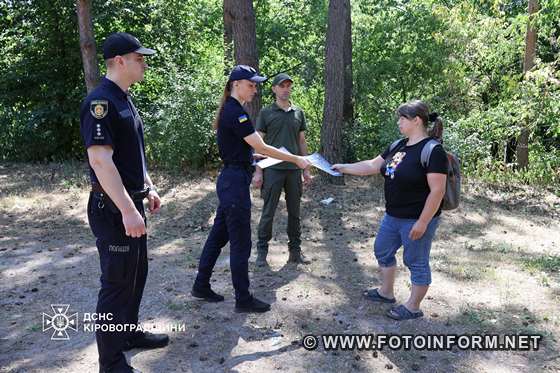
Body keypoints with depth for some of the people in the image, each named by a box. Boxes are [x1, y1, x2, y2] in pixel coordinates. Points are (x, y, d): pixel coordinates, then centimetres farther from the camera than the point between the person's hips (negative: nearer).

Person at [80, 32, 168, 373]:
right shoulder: (100, 102, -17)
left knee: (137, 274, 19)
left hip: (132, 204, 10)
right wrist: (128, 210, -27)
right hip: (113, 209, -10)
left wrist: (149, 189, 20)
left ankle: (130, 333, 36)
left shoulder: (125, 100, 13)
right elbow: (100, 159, -25)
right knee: (117, 282, 0)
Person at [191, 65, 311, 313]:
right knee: (241, 243, -1)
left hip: (229, 179, 10)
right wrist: (296, 160, -15)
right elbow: (261, 148, -20)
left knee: (218, 235, 16)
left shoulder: (229, 111, 14)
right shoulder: (236, 113, -17)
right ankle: (243, 299, 11)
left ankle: (201, 286, 28)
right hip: (236, 183, -10)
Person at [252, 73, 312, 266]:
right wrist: (258, 171, -7)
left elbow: (302, 142, 14)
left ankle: (295, 250, 20)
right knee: (268, 212, 2)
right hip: (272, 169, -3)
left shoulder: (298, 113, 11)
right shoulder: (266, 113, 1)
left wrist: (306, 169, 10)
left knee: (294, 212, 9)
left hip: (294, 169, 4)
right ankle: (262, 250, 14)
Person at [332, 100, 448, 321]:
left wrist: (423, 222, -23)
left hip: (417, 219, -9)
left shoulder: (432, 151, -20)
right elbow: (372, 166, 13)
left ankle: (413, 307, 23)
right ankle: (386, 292, 40)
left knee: (416, 262, 6)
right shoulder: (399, 146, 6)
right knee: (383, 250, 21)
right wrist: (343, 168, 10)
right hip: (393, 216, 9)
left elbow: (437, 190, -23)